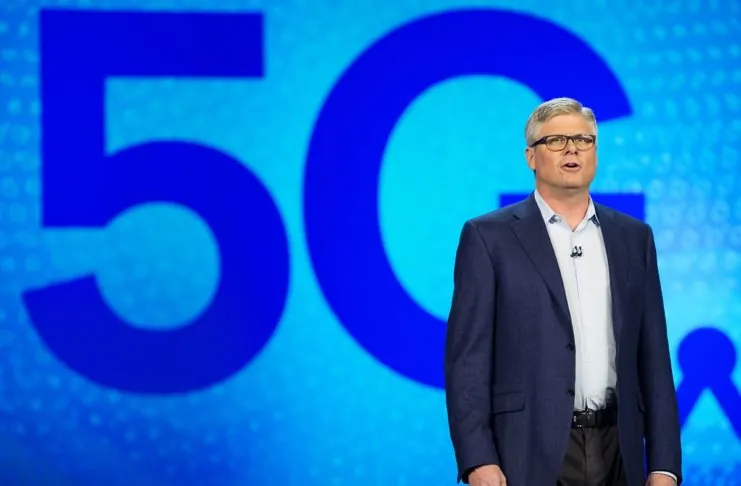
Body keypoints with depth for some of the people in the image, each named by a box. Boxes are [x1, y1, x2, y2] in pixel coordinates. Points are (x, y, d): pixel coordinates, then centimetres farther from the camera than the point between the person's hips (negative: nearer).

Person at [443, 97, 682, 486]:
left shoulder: (633, 237, 12)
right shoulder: (489, 237, 1)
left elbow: (652, 356, 11)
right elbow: (467, 356, -4)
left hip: (616, 451, 3)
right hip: (529, 453, -3)